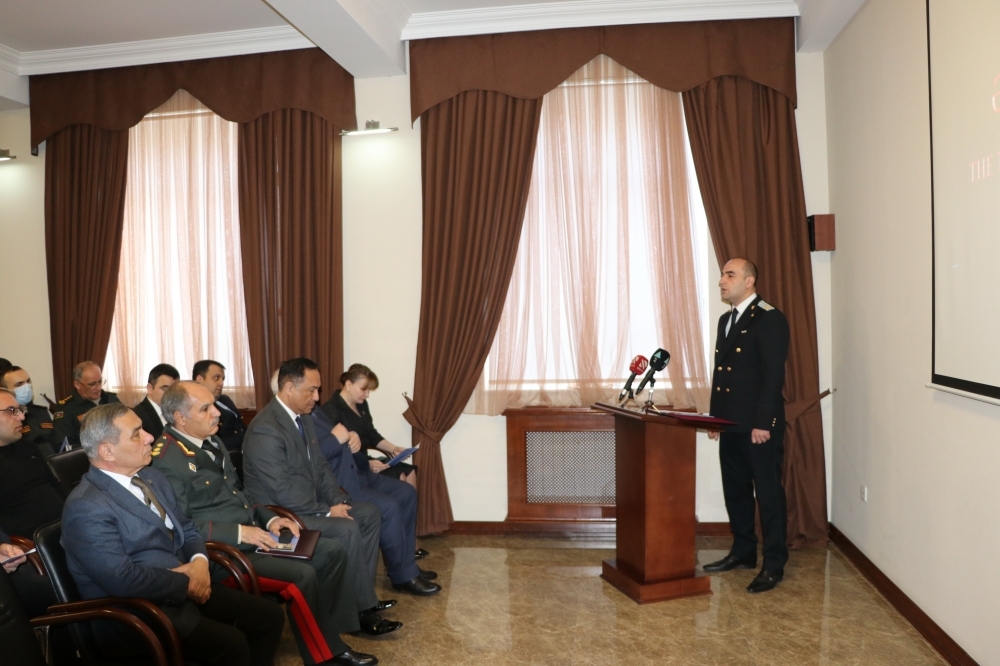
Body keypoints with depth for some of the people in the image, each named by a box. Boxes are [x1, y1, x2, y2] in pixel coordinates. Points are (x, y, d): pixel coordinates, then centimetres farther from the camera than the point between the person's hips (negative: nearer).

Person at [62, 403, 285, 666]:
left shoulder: (153, 478, 10)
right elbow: (123, 579, -25)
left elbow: (186, 529, 16)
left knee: (269, 615, -3)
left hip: (185, 590, 8)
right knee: (231, 644, -25)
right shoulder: (86, 507, -18)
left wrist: (199, 562, -6)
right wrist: (185, 583, -14)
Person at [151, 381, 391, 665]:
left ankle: (348, 619, 16)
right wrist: (239, 533, -23)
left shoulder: (211, 442, 12)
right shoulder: (167, 460, -17)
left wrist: (270, 518, 4)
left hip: (252, 533, 9)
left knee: (333, 550, 1)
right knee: (303, 574, -24)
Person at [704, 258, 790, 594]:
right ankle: (743, 552, 28)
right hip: (731, 424, 9)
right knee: (735, 490, 15)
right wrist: (715, 418, 16)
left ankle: (774, 564, 11)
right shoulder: (726, 319, 16)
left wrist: (763, 423, -20)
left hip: (759, 426, -8)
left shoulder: (770, 318, -11)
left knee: (768, 492, 1)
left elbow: (774, 374, -17)